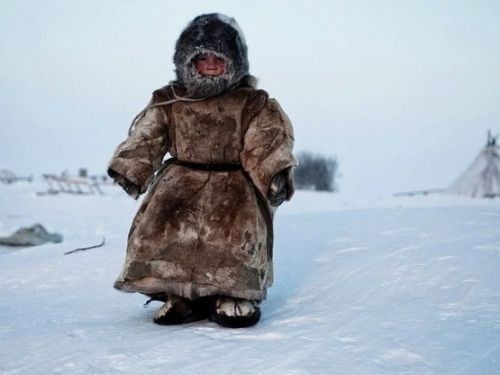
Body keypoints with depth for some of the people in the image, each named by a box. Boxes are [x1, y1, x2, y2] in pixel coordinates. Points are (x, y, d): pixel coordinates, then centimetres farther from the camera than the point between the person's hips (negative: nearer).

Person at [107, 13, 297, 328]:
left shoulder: (254, 105, 6)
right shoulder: (168, 103, 12)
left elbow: (270, 142, -6)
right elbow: (144, 137, 5)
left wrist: (276, 173, -24)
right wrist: (130, 170, -12)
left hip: (235, 181, -2)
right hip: (183, 180, 2)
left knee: (236, 224, -32)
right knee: (160, 224, -24)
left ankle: (233, 294, -16)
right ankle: (179, 293, -11)